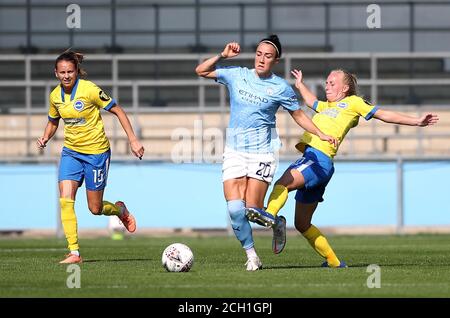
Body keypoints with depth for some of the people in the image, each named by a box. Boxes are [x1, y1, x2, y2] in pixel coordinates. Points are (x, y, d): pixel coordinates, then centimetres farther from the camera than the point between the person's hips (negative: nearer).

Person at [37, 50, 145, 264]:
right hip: (71, 151, 4)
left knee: (95, 209, 2)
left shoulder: (90, 90, -17)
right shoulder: (55, 96, -1)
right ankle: (74, 252, -11)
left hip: (96, 151, -4)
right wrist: (45, 138, -3)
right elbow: (53, 122, 18)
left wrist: (133, 140, -14)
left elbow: (118, 111, -10)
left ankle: (120, 210, 38)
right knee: (65, 200, -15)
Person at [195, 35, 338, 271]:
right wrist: (222, 56, -2)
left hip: (262, 152, -2)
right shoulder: (237, 75, 4)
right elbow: (201, 71, 10)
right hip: (234, 151, 2)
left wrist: (320, 134, 1)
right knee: (235, 207, -12)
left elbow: (298, 115, 12)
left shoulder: (281, 88, 0)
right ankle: (251, 255, 3)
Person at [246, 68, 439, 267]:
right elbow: (312, 102, 54)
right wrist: (300, 85, 66)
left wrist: (417, 121, 5)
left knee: (283, 182, -34)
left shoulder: (353, 102, 12)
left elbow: (383, 115, 10)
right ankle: (333, 262, 13)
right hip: (310, 159, 8)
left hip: (320, 160, -8)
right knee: (302, 224, 8)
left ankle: (269, 214, -56)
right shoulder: (326, 107, 32)